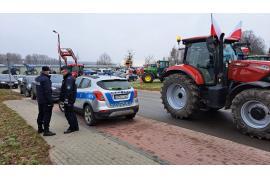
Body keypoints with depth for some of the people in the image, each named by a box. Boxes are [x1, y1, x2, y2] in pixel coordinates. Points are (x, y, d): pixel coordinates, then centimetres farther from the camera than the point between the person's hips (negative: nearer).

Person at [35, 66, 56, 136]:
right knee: (47, 115, -4)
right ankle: (46, 131, -1)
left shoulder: (38, 79, 10)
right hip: (46, 101, -10)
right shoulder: (45, 79, -21)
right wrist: (50, 101, -21)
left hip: (40, 100, 10)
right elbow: (47, 91, -24)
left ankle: (40, 128, 30)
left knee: (41, 114, 19)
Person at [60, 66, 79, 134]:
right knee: (71, 113, 16)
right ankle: (75, 127, 25)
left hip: (69, 100, -11)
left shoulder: (69, 78, -15)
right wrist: (62, 98, 25)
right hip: (70, 99, 11)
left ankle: (72, 128, 3)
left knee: (68, 114, -5)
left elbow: (69, 90, -25)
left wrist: (66, 99, -28)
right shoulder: (67, 78, 20)